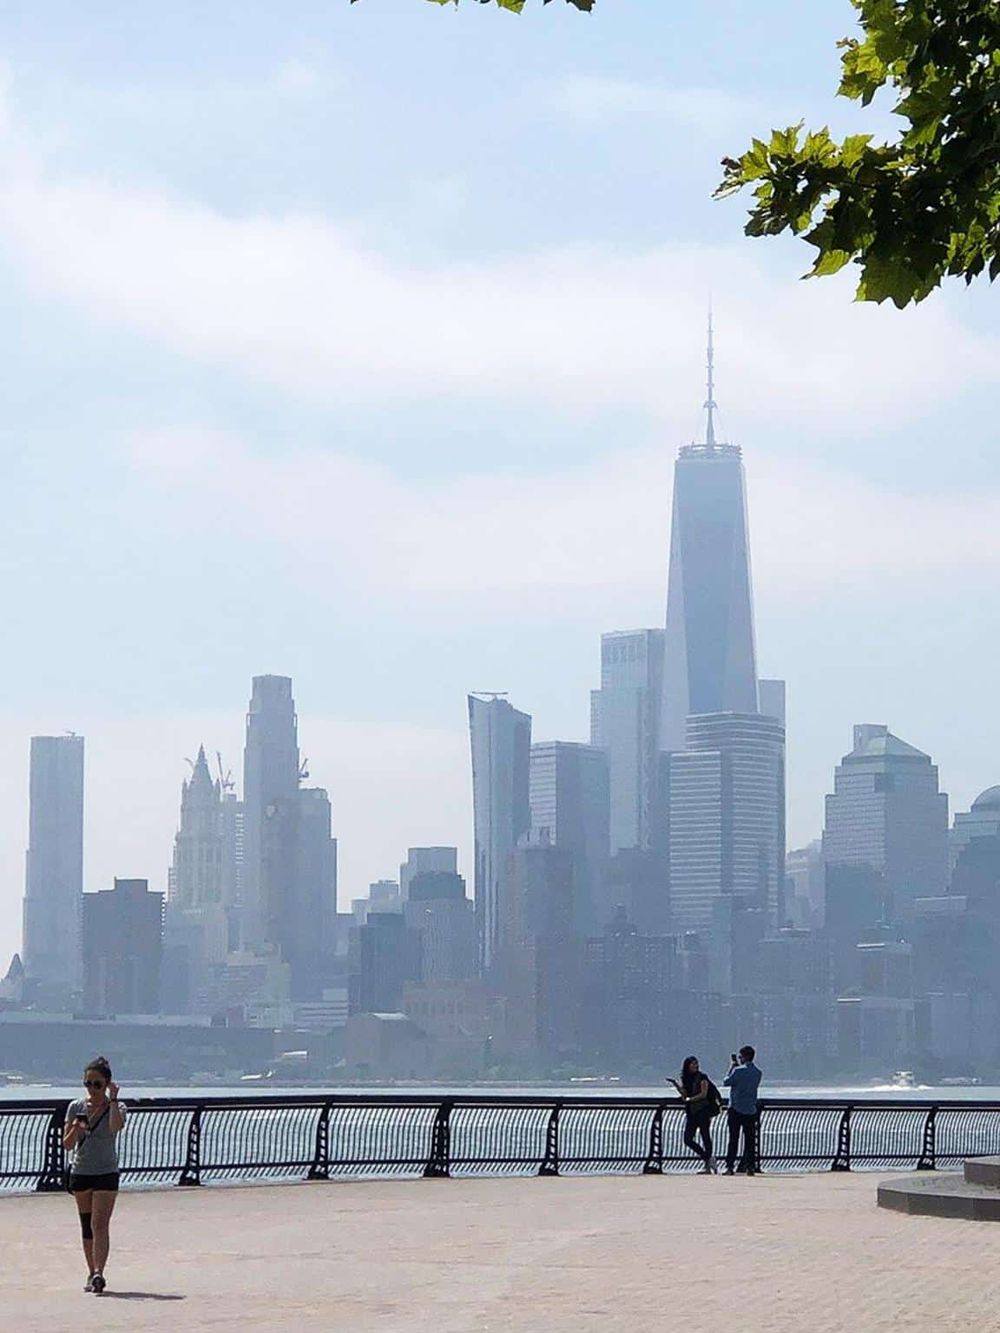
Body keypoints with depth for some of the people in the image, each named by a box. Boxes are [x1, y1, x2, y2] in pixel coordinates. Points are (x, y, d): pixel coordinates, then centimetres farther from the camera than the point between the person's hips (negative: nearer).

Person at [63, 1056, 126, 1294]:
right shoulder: (76, 1107, 4)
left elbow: (116, 1126, -27)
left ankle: (98, 1273, -21)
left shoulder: (115, 1107, -4)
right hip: (80, 1172, 4)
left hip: (106, 1173, -4)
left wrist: (113, 1099, -23)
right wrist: (76, 1128, -17)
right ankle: (92, 1273, 18)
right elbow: (67, 1144, 2)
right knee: (87, 1226, 9)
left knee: (99, 1224, -14)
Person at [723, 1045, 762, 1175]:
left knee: (733, 1139, -1)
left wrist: (731, 1067, 8)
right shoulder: (758, 1073, 5)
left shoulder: (738, 1071, -13)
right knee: (750, 1139, 6)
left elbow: (726, 1082, -2)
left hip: (736, 1108, -4)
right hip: (751, 1110, 4)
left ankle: (730, 1166, -5)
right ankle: (750, 1166, 1)